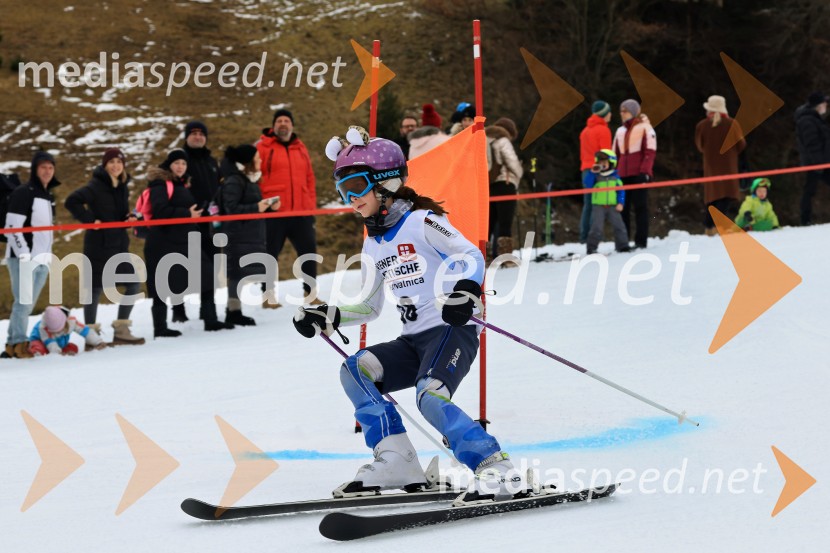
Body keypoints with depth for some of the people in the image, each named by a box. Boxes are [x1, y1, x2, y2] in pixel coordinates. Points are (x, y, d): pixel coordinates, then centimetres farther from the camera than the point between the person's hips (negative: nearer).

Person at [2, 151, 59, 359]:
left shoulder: (49, 197, 16)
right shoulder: (22, 193, -9)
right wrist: (24, 254, -19)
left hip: (42, 260, 8)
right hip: (23, 258, -8)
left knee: (28, 303, 9)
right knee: (24, 301, -11)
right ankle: (18, 343, -8)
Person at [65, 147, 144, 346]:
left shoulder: (122, 187, 11)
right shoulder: (96, 186, -13)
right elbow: (72, 201, -21)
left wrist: (130, 217, 1)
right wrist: (90, 220, -21)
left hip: (119, 244, 8)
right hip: (98, 245, -8)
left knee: (133, 285, 7)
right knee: (95, 288, -2)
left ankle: (121, 331, 14)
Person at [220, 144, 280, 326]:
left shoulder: (248, 179, 16)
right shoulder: (233, 181, -13)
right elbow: (232, 209, -20)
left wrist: (268, 207, 7)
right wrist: (256, 207, -23)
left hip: (250, 235, 9)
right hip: (238, 236, -9)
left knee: (241, 273, 11)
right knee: (238, 272, -8)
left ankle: (234, 311, 16)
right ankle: (233, 311, -4)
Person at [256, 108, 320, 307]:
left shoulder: (300, 149, 14)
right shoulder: (263, 148, -1)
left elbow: (310, 179, 16)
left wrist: (311, 206, 10)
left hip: (301, 212, 5)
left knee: (309, 250, 6)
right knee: (270, 253, 1)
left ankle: (310, 292, 16)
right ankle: (268, 295, 8)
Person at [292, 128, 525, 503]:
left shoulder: (421, 221, -5)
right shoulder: (373, 246, 18)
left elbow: (471, 255, -16)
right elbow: (370, 308, 25)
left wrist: (465, 291, -36)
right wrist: (326, 318, 11)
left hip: (453, 331, -8)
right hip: (413, 341, 8)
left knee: (430, 398, -30)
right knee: (355, 371, -12)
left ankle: (497, 471, -27)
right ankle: (395, 462, -14)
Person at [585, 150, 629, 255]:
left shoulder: (615, 177, 7)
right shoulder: (596, 176, 4)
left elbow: (621, 191, 8)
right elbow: (588, 185, -9)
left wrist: (620, 203, -4)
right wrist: (592, 173, -13)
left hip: (613, 206, 2)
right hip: (598, 206, -2)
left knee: (618, 225, -2)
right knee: (597, 228, -8)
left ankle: (622, 246, 6)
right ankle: (592, 248, -1)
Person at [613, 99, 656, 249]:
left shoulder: (644, 128, 0)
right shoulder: (620, 131, 18)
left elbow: (650, 151, -7)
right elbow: (615, 153, 20)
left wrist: (645, 171, -16)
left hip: (639, 174, -6)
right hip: (623, 175, 6)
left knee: (640, 207, -3)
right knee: (623, 207, 3)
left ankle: (641, 240, -1)